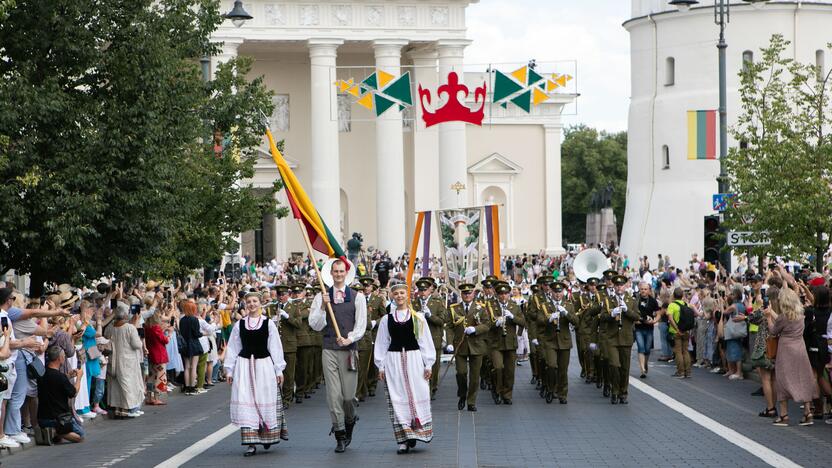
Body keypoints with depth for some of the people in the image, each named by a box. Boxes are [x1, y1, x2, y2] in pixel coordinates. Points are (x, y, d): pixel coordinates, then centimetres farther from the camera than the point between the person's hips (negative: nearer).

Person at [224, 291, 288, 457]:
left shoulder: (268, 323, 1)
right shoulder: (239, 324, 5)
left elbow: (276, 347, 2)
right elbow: (232, 348, 9)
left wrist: (279, 370, 0)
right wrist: (229, 370, 6)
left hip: (264, 365, -1)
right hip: (244, 365, 1)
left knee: (266, 403, 4)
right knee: (246, 404, -5)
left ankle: (267, 436, 25)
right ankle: (251, 443, -4)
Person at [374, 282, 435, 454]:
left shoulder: (418, 318, 4)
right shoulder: (386, 319, 7)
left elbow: (426, 342, 5)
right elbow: (381, 344, 9)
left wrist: (428, 365, 0)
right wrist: (381, 366, 4)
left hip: (414, 359, -1)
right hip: (393, 361, 1)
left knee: (417, 396, -2)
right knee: (397, 398, -1)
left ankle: (417, 432, 14)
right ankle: (403, 440, 1)